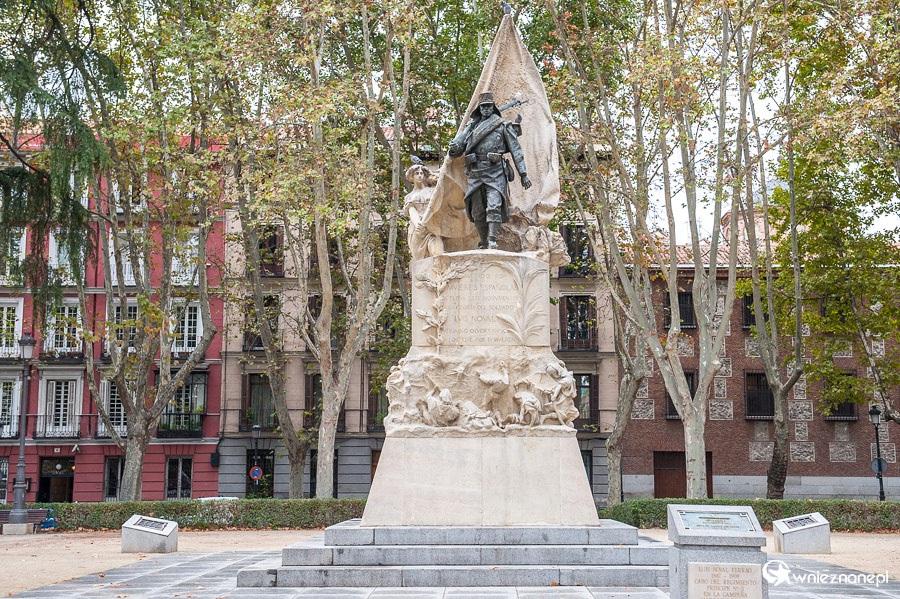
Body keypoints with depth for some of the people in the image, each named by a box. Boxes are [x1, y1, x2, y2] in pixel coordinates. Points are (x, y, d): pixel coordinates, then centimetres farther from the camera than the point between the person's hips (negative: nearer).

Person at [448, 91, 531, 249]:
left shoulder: (503, 126, 7)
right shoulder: (472, 126, 17)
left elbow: (516, 150, 5)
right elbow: (458, 143, 16)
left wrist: (523, 174, -1)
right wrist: (455, 148, -11)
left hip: (495, 173, -4)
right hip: (475, 174, 4)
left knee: (493, 207, -19)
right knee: (477, 212, 5)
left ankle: (492, 242, -25)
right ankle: (483, 244, 16)